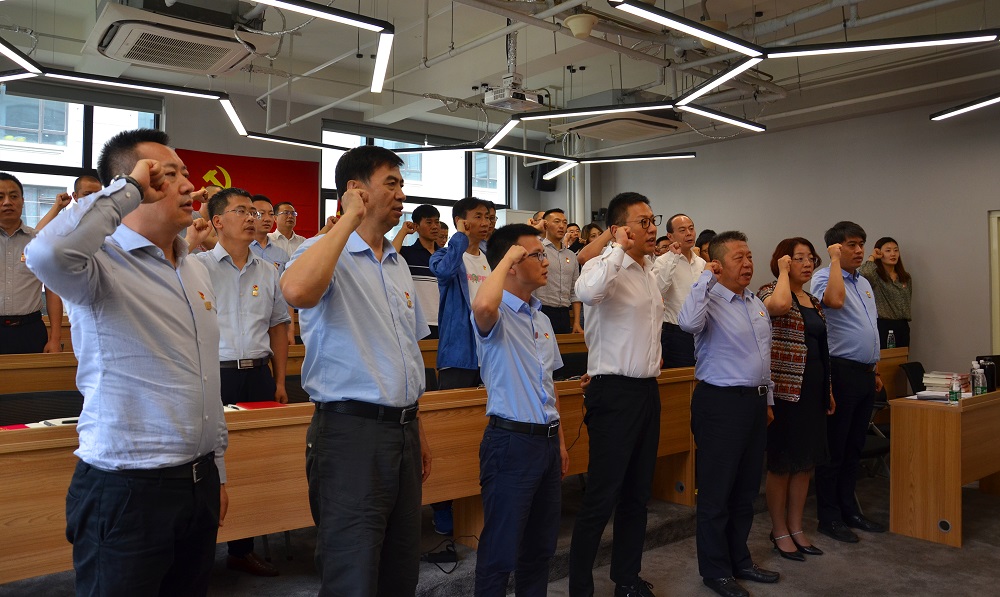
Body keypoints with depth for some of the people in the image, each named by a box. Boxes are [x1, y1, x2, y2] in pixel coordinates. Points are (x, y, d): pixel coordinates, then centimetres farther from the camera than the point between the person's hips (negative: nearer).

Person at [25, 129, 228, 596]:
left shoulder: (196, 270, 10)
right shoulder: (103, 264, -12)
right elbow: (47, 254, -38)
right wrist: (129, 188, -23)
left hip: (199, 483, 7)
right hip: (126, 489, -7)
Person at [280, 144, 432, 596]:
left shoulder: (398, 266, 16)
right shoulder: (326, 253, -8)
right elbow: (297, 291, -34)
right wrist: (349, 220, -21)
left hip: (401, 429, 8)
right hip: (350, 429, -8)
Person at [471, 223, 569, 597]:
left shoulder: (542, 319, 13)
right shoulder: (497, 315, -12)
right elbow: (482, 306, -40)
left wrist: (560, 440, 18)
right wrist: (507, 256, -23)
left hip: (547, 440, 8)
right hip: (511, 441, -8)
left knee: (541, 546, 19)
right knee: (501, 550, 2)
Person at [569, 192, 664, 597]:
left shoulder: (650, 270, 14)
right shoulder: (606, 267, -13)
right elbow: (587, 291, -38)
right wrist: (620, 249, -27)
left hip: (648, 389, 9)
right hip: (615, 392, -9)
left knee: (638, 492, 17)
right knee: (602, 497, -2)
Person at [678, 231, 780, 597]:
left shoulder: (757, 304, 13)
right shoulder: (710, 301, -12)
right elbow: (688, 322, -37)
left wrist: (767, 399, 21)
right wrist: (706, 278, -29)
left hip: (754, 401, 8)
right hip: (721, 403, -8)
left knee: (746, 490, 18)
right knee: (716, 493, 3)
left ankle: (740, 560, 33)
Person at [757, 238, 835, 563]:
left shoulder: (814, 301, 15)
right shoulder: (770, 292, -8)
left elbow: (820, 349, 20)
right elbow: (779, 306, -34)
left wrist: (828, 390, 19)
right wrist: (784, 271, -17)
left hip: (813, 389, 8)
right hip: (786, 389, -8)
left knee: (807, 462, 13)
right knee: (783, 463, 2)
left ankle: (796, 527, 26)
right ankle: (779, 531, 17)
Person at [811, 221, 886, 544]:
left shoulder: (864, 283, 17)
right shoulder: (824, 277, -10)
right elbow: (835, 300, -34)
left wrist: (875, 370, 21)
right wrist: (836, 260, -21)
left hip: (865, 374, 9)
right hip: (841, 372, -8)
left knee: (854, 448, 15)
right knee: (834, 449, -1)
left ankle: (849, 510, 26)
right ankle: (829, 517, 9)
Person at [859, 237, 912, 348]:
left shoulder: (906, 278, 14)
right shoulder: (874, 276, -7)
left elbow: (908, 302, 23)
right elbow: (862, 274, -31)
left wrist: (905, 323, 18)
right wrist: (872, 258, -12)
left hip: (902, 327, 6)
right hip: (882, 326, -6)